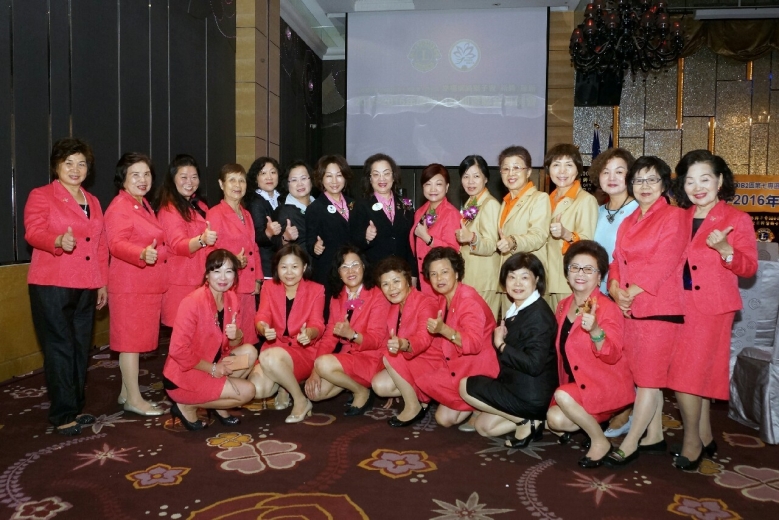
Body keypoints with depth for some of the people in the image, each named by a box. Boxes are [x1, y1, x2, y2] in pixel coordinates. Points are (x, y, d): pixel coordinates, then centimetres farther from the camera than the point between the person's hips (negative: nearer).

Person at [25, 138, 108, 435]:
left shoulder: (92, 202, 17)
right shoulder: (41, 196, 0)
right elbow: (33, 232, -15)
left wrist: (103, 282, 14)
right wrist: (58, 241, -36)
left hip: (85, 287, 6)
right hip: (51, 286, -6)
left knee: (81, 349, 10)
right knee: (60, 349, -4)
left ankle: (76, 407, 21)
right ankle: (62, 415, 5)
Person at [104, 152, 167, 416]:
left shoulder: (144, 204, 16)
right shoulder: (120, 207, -13)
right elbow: (117, 244, -26)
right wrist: (142, 254, -42)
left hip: (148, 284, 9)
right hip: (129, 285, -9)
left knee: (138, 339, 14)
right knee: (131, 340, -3)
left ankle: (127, 392, 24)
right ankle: (134, 399, 4)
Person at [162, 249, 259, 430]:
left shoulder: (232, 299, -1)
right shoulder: (193, 301, -23)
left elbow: (232, 345, 7)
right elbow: (178, 350, -23)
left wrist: (236, 336, -16)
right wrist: (212, 368, -17)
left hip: (211, 366, 7)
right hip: (183, 375, -7)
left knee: (249, 352, -11)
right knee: (247, 391, -14)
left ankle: (219, 404, 4)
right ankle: (187, 406, 1)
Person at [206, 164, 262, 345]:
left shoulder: (247, 215, 17)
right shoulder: (215, 214, -6)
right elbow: (210, 252, -9)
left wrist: (257, 279, 11)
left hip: (248, 288, 7)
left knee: (248, 337, 10)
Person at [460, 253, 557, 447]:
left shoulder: (539, 315, -21)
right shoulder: (516, 310, 7)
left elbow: (534, 364, -28)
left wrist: (501, 345, -17)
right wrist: (499, 339, -9)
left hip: (531, 395, -10)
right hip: (518, 386, 10)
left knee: (465, 386, -3)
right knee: (483, 426, 14)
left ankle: (524, 422, -3)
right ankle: (536, 420, 10)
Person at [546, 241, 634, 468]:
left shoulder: (608, 308, -17)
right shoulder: (563, 306, 4)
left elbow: (612, 356, -25)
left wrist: (595, 330, -41)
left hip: (606, 383, -7)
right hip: (577, 383, 7)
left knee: (562, 396, -30)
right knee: (555, 420, -14)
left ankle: (600, 441, -7)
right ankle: (596, 422, 14)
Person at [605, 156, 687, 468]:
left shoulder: (673, 217, -5)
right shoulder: (628, 222, 17)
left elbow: (663, 263, -14)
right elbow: (617, 260, 11)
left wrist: (632, 292, -17)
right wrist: (615, 289, -7)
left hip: (661, 308, -7)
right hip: (630, 310, 7)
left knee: (649, 378, -3)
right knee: (644, 377, 12)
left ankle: (629, 445, 1)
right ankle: (654, 437, 24)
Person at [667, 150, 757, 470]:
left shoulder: (737, 219, -5)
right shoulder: (680, 219, 10)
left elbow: (749, 268, -8)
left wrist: (724, 249, -25)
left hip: (712, 307, -5)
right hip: (681, 305, 5)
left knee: (686, 373, -7)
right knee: (698, 373, 11)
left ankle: (692, 442, 9)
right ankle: (704, 438, 23)